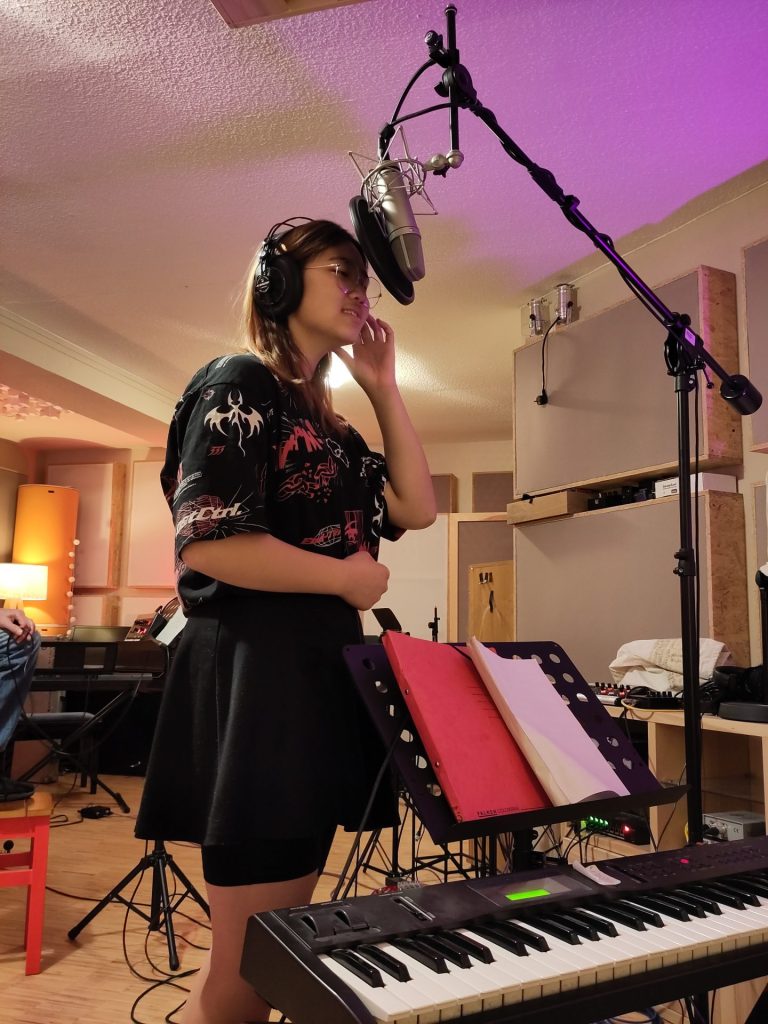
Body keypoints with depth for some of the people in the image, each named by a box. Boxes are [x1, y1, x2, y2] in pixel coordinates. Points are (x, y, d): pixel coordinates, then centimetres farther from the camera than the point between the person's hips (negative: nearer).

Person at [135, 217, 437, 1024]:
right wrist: (350, 579, -9)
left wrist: (384, 388, 13)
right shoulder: (240, 385, -6)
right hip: (260, 675, -9)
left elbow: (416, 508, 13)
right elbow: (206, 541, -19)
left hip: (320, 670, 9)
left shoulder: (326, 424, 20)